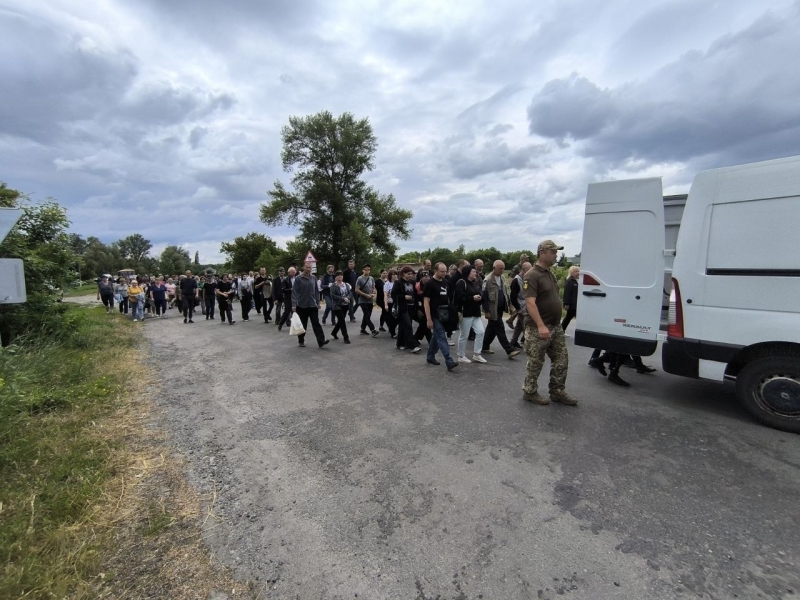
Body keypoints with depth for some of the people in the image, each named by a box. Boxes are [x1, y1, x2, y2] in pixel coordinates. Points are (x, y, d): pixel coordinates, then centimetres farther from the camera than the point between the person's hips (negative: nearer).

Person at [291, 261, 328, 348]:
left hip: (313, 305, 3)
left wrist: (318, 302, 9)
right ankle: (301, 341, 24)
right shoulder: (298, 278, -7)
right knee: (302, 325, 9)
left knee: (316, 323, -2)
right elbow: (294, 292, -9)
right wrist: (293, 305, -15)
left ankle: (321, 341, -5)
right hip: (302, 306, -2)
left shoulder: (314, 277, 5)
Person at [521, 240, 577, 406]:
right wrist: (541, 325, -31)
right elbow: (530, 302, -25)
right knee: (535, 363, 3)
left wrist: (555, 322, 18)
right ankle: (530, 392, 19)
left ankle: (557, 392, 26)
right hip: (538, 328, -9)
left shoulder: (550, 273, 13)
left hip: (556, 326, 9)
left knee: (561, 361, 13)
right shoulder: (532, 276, -16)